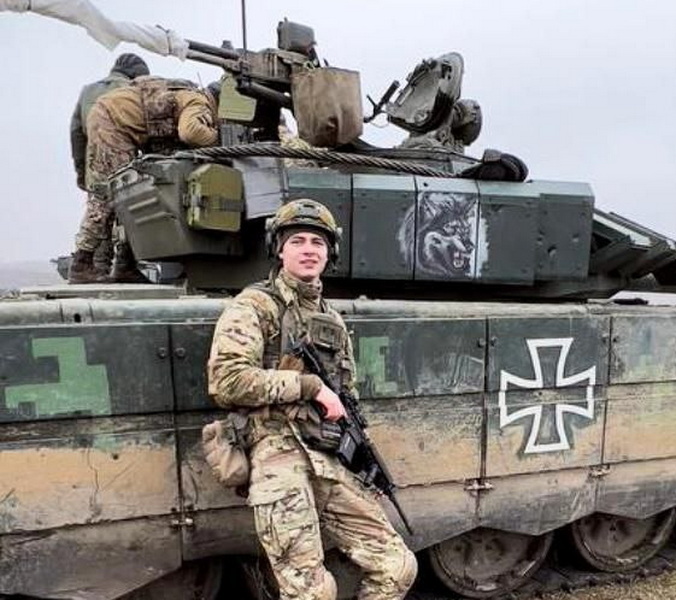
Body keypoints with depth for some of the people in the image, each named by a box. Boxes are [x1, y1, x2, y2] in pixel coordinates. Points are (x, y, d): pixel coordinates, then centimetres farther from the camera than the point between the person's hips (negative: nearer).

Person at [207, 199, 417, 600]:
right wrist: (311, 385, -14)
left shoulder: (332, 319, 20)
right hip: (280, 456, -6)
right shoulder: (254, 306, -1)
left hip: (334, 462, 7)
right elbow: (227, 382, -16)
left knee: (398, 568, 4)